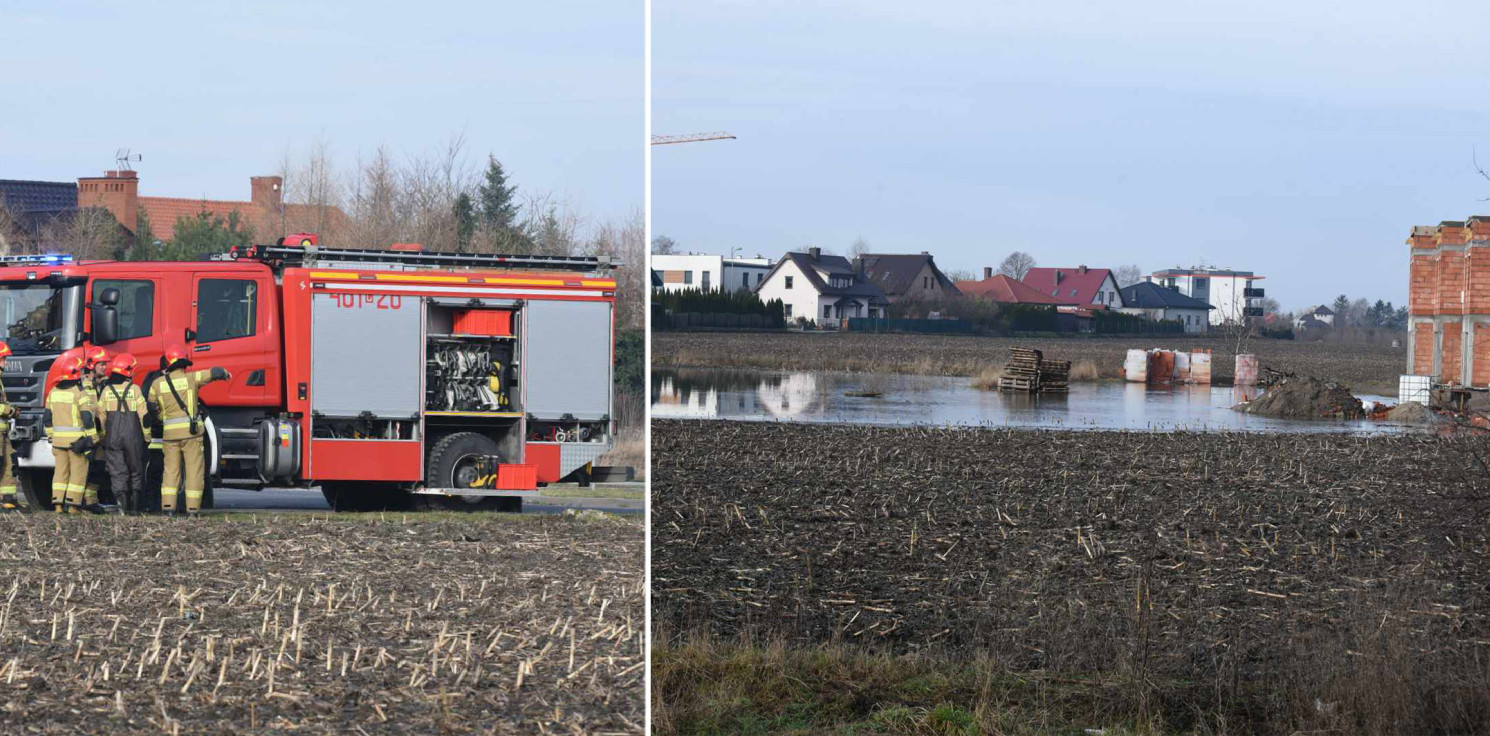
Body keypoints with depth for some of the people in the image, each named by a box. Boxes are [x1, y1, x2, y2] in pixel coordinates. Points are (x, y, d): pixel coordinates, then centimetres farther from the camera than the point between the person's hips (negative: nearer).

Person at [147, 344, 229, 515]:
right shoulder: (191, 378, -4)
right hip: (191, 431, -2)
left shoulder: (157, 384, 5)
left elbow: (153, 409, 15)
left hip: (169, 431, 2)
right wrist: (226, 374, 20)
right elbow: (214, 373, -3)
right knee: (194, 469, 2)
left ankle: (168, 505, 1)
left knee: (171, 469, 10)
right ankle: (192, 508, -3)